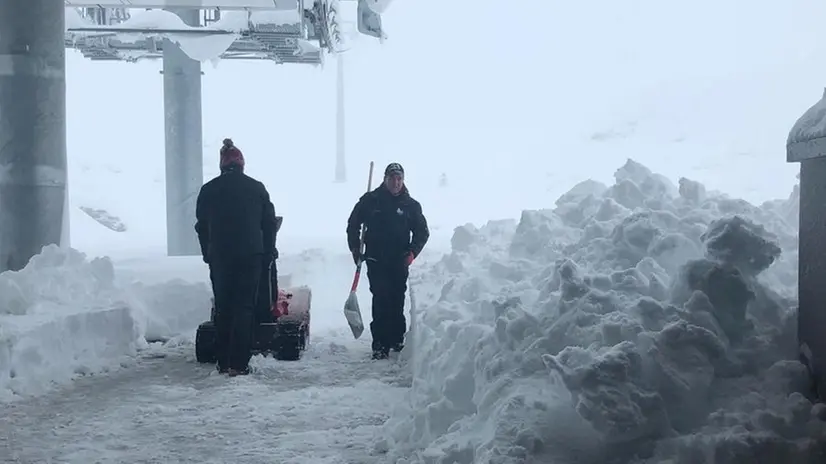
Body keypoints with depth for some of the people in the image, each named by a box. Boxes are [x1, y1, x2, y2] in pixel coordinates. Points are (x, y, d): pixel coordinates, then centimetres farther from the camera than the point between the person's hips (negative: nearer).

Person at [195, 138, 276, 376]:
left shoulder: (208, 190, 2)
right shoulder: (257, 188, 1)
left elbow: (201, 226, 7)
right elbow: (269, 223, 4)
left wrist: (208, 254, 17)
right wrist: (268, 252, 13)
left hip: (219, 257, 1)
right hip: (251, 256, -1)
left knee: (222, 308, 11)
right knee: (244, 308, 0)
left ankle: (223, 361, 14)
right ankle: (239, 363, -6)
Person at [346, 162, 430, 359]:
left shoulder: (411, 205, 5)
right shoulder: (370, 200, 2)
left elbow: (422, 231, 11)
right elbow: (353, 224, 11)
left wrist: (412, 252, -3)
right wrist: (355, 249, 3)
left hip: (400, 262, 2)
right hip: (376, 261, -2)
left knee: (397, 301, 5)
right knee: (381, 300, -10)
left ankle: (397, 340, 20)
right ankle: (380, 345, -9)